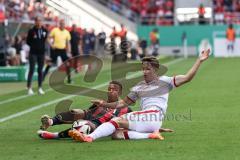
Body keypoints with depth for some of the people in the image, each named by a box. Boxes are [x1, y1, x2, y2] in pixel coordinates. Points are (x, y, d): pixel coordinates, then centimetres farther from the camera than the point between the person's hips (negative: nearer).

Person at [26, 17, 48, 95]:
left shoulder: (44, 30, 3)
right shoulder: (31, 31, -8)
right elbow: (28, 41, -1)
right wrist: (34, 45, -7)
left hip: (41, 53, 4)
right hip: (33, 53, -4)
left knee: (40, 70, 9)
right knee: (31, 70, -4)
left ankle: (40, 88, 15)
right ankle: (29, 88, -1)